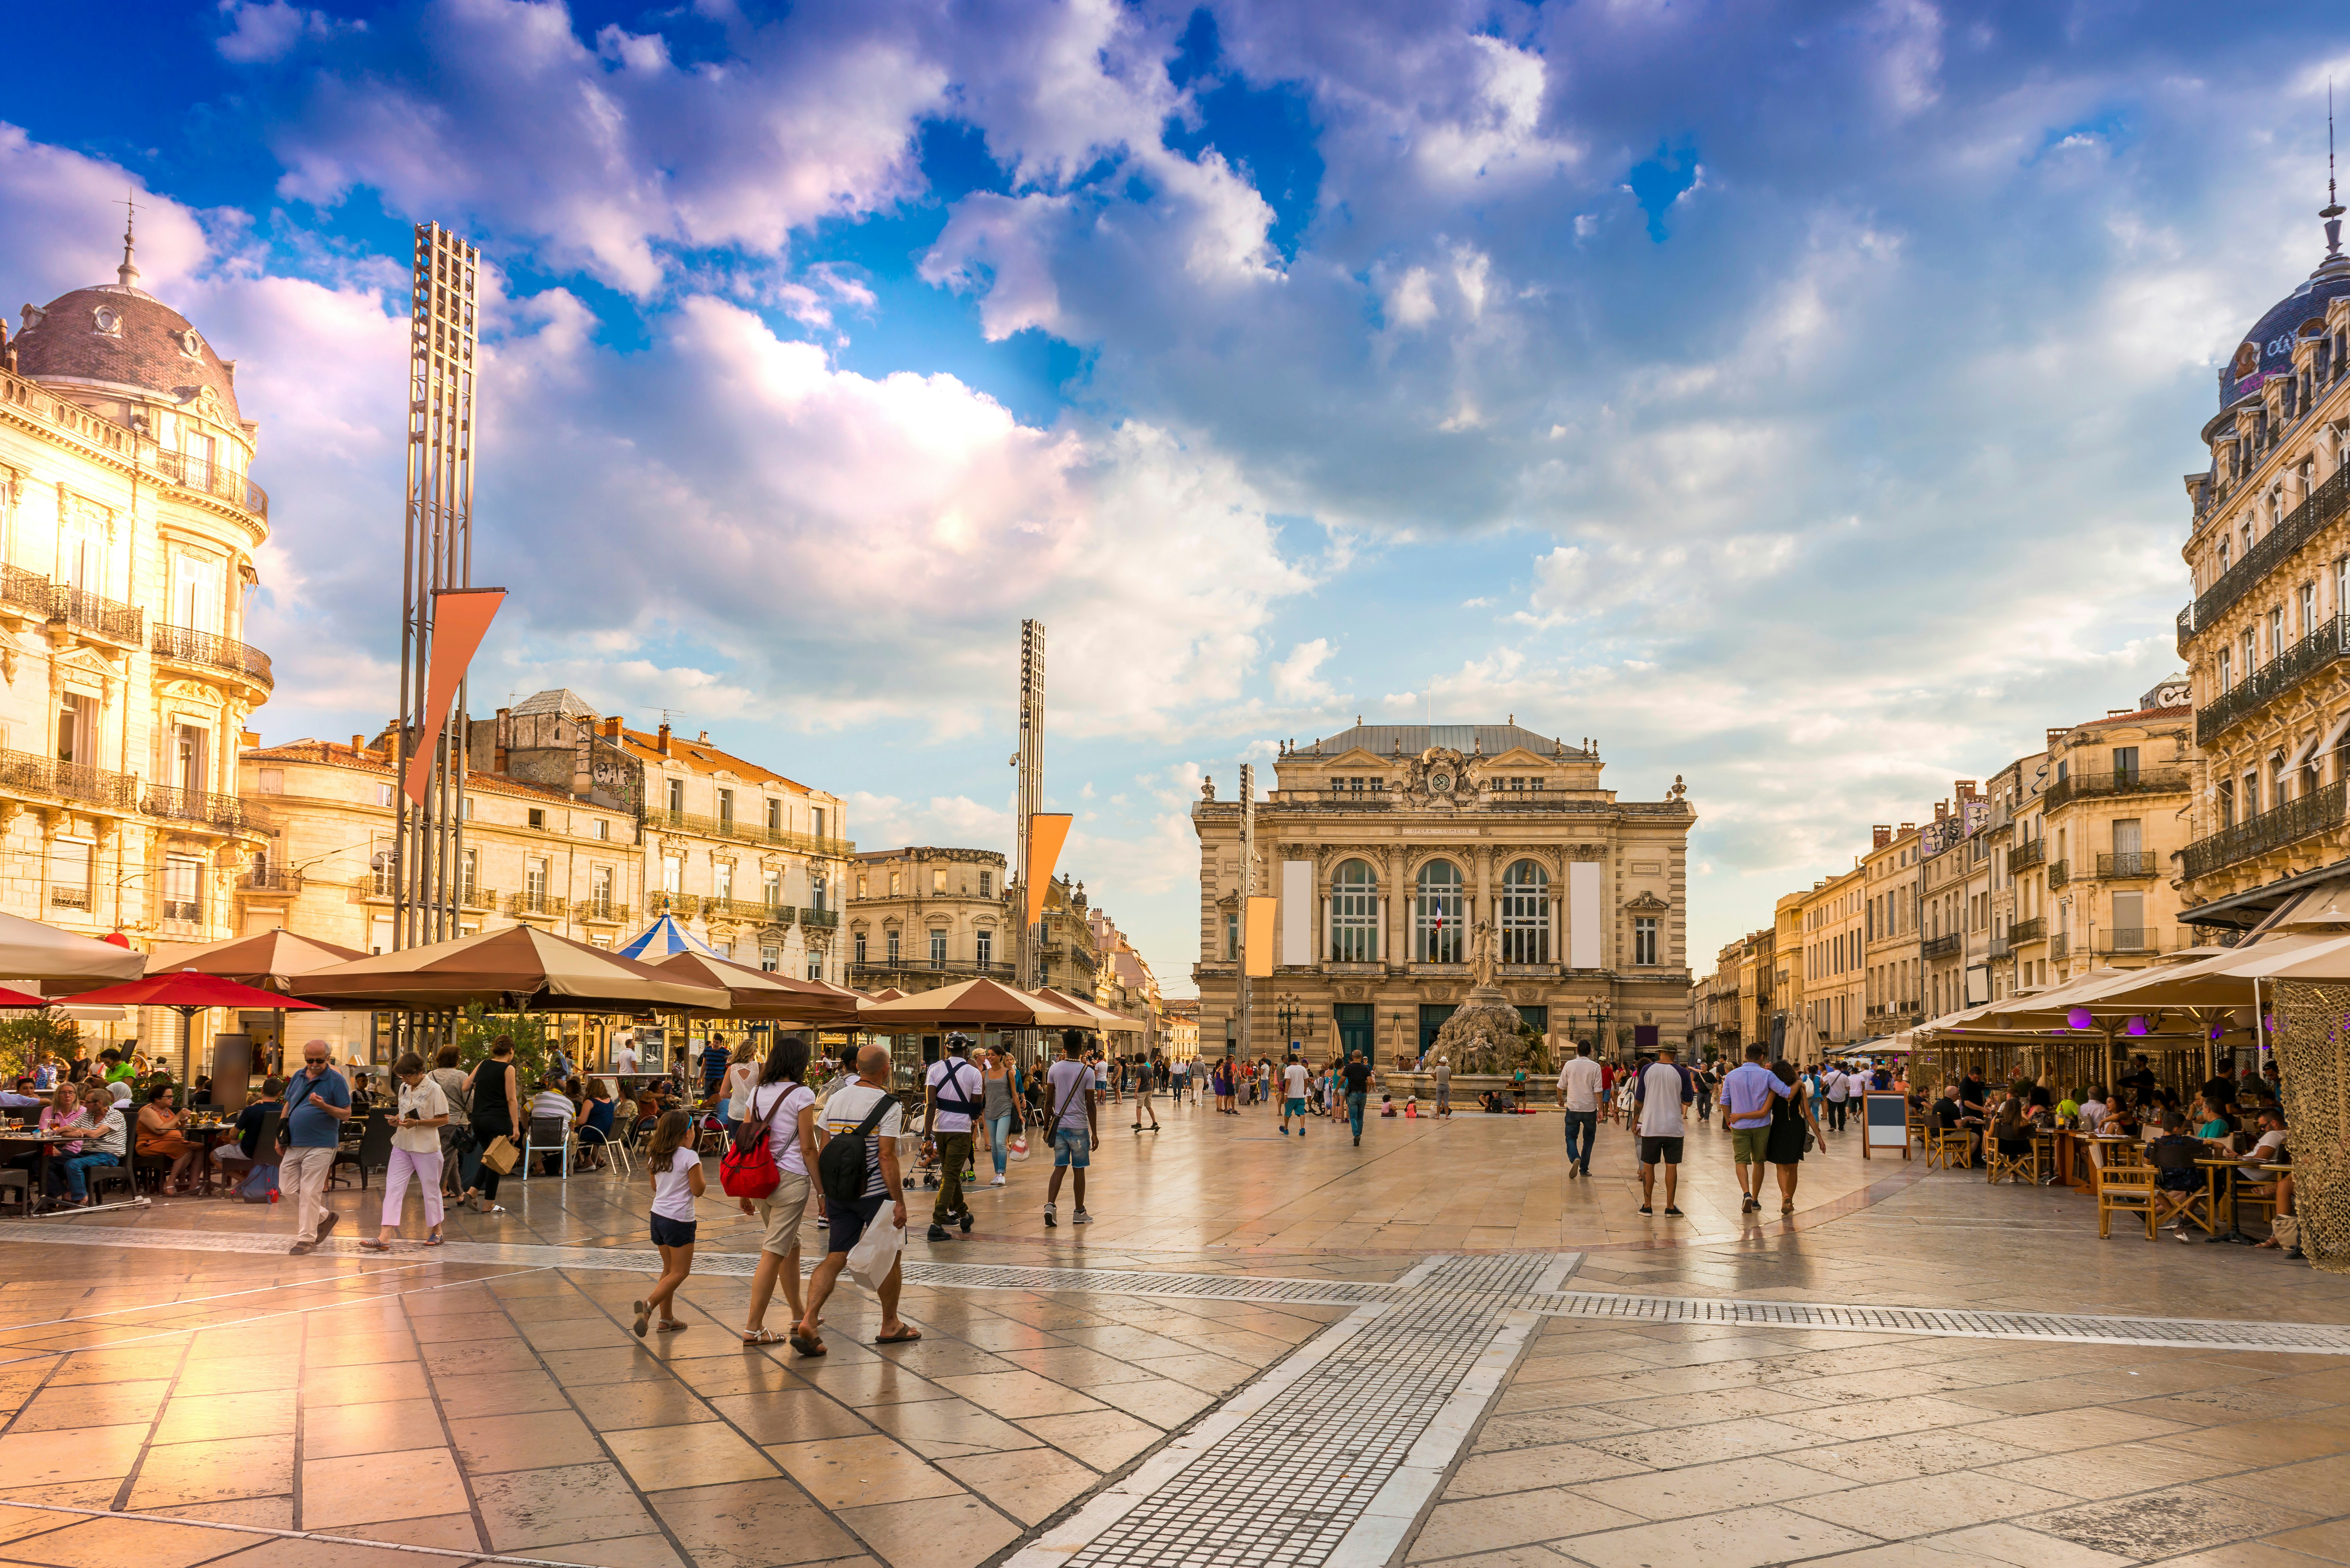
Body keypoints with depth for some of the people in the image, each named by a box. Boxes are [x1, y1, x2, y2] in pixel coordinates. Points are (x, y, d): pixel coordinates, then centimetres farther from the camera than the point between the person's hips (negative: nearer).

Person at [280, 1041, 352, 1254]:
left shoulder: (336, 1080, -7)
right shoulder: (299, 1077, 11)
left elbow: (346, 1114, -8)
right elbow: (288, 1105, 21)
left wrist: (324, 1106, -25)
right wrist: (280, 1133, 14)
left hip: (319, 1146, -7)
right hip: (294, 1145, 7)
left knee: (309, 1193, -6)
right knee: (287, 1189, 8)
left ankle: (307, 1239, 2)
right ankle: (325, 1217, 26)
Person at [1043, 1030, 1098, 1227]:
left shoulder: (1055, 1069, 1)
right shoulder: (1087, 1072, -9)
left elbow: (1049, 1101, 3)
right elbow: (1090, 1105, -8)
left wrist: (1047, 1126, 14)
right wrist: (1094, 1133, -1)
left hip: (1059, 1126, 3)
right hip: (1079, 1128, -3)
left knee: (1060, 1168, 7)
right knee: (1079, 1170, 7)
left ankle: (1050, 1206, -10)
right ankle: (1080, 1213, 16)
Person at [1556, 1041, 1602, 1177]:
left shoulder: (1569, 1065, -2)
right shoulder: (1595, 1067, -5)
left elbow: (1561, 1086, 6)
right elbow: (1598, 1090, -8)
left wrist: (1560, 1100, 25)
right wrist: (1600, 1110, -4)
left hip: (1573, 1108, 0)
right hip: (1590, 1109, 0)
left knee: (1571, 1137, 7)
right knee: (1588, 1139, 14)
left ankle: (1575, 1158, -21)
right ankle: (1584, 1169, 15)